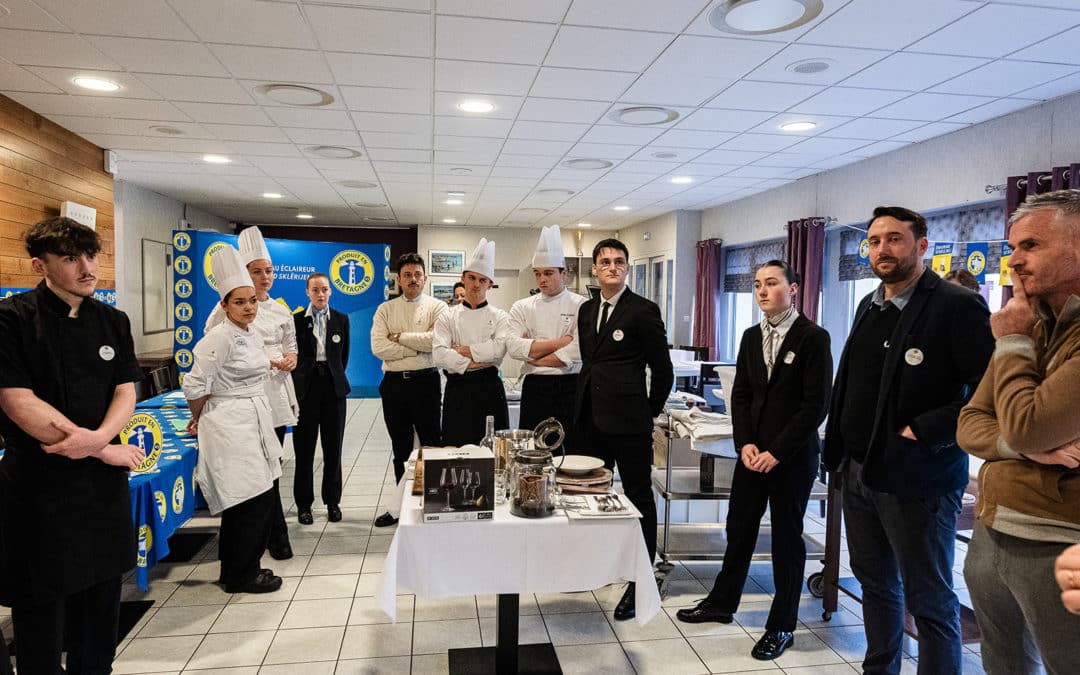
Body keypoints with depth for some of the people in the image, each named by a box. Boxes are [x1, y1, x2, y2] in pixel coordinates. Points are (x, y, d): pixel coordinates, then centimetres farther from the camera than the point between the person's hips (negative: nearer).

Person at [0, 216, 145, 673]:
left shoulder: (113, 321, 6)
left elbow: (126, 392, 3)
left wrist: (98, 437, -19)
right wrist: (105, 449, -14)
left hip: (104, 482, 4)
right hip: (40, 485, -4)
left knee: (101, 595, 14)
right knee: (41, 606, 8)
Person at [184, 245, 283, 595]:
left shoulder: (253, 334, 10)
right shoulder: (219, 338, -16)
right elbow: (196, 386, -13)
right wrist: (197, 420, 0)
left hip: (256, 421, 8)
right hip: (230, 426, -8)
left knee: (262, 499, 11)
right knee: (253, 500, -5)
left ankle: (242, 568, 27)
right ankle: (240, 575, 12)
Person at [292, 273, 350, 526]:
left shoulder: (341, 319, 8)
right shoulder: (296, 319, 2)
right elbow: (293, 355, 5)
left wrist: (334, 376, 9)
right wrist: (298, 381, 3)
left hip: (333, 387, 2)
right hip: (305, 388, -1)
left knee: (333, 448, 6)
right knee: (304, 449, 3)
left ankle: (332, 502, 18)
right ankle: (304, 504, 14)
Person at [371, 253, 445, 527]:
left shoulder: (437, 307, 1)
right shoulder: (385, 310, 7)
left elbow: (436, 340, -17)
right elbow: (378, 347, -7)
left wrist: (399, 336, -10)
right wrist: (419, 347, -11)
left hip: (425, 381, -3)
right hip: (394, 382, 4)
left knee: (431, 444, 2)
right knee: (400, 448, 14)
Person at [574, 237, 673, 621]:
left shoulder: (643, 311, -8)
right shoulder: (587, 310, 13)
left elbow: (662, 370, -5)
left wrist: (649, 411, 0)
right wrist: (584, 405, 12)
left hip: (628, 421, -7)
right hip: (592, 418, 7)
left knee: (639, 500, 3)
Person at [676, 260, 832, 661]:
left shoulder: (813, 338, -10)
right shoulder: (751, 337, 8)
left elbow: (816, 405, -13)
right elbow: (741, 395, 9)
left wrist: (777, 452, -16)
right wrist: (745, 443, -5)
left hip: (793, 457, -5)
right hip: (753, 451, 5)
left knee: (786, 539, 8)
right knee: (738, 529, 15)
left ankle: (782, 626, 22)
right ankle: (721, 603, 32)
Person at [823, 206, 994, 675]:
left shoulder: (956, 306, -12)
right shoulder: (869, 306, 12)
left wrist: (925, 431, -20)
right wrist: (840, 452, 10)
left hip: (917, 477, -7)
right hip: (859, 472, 8)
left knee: (929, 600, 6)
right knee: (876, 584, 20)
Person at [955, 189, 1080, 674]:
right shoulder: (1030, 326, 11)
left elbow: (1026, 426, -25)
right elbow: (969, 425, 7)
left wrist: (1012, 342, -9)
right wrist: (1030, 447, -14)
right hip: (989, 534, 8)